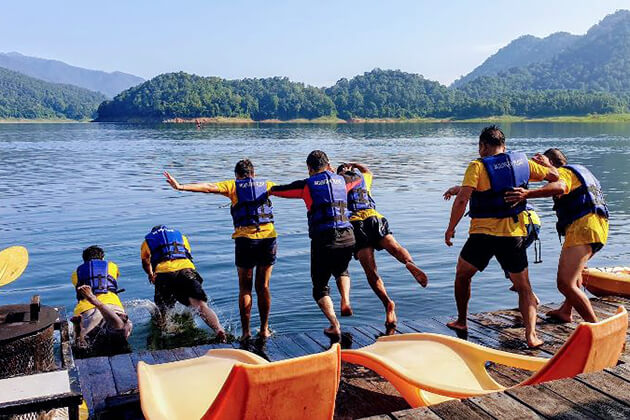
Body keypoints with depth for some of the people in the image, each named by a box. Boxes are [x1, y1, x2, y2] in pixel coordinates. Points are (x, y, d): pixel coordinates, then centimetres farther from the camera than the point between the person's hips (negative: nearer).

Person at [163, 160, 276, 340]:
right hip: (269, 237, 2)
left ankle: (246, 331, 7)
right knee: (263, 287, 12)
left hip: (245, 239, -2)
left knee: (245, 288, 9)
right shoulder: (266, 184, 15)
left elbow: (209, 187, -6)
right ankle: (264, 329, 17)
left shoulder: (234, 185, 8)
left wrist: (180, 186, -10)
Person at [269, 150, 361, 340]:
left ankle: (335, 326, -3)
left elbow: (277, 190, 11)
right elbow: (358, 179, 38)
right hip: (347, 237, 4)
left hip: (323, 240, -4)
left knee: (320, 287, 11)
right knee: (341, 271, 33)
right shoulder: (341, 180, 15)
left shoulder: (307, 185, 4)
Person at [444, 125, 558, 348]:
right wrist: (545, 162, 36)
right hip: (514, 233, 3)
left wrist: (450, 229, -8)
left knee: (462, 275, 21)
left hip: (483, 233, -3)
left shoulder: (478, 166, -8)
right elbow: (553, 175, 15)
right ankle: (531, 334, 0)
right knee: (523, 286, 13)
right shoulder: (523, 162, 5)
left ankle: (461, 322, 28)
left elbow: (462, 199, -18)